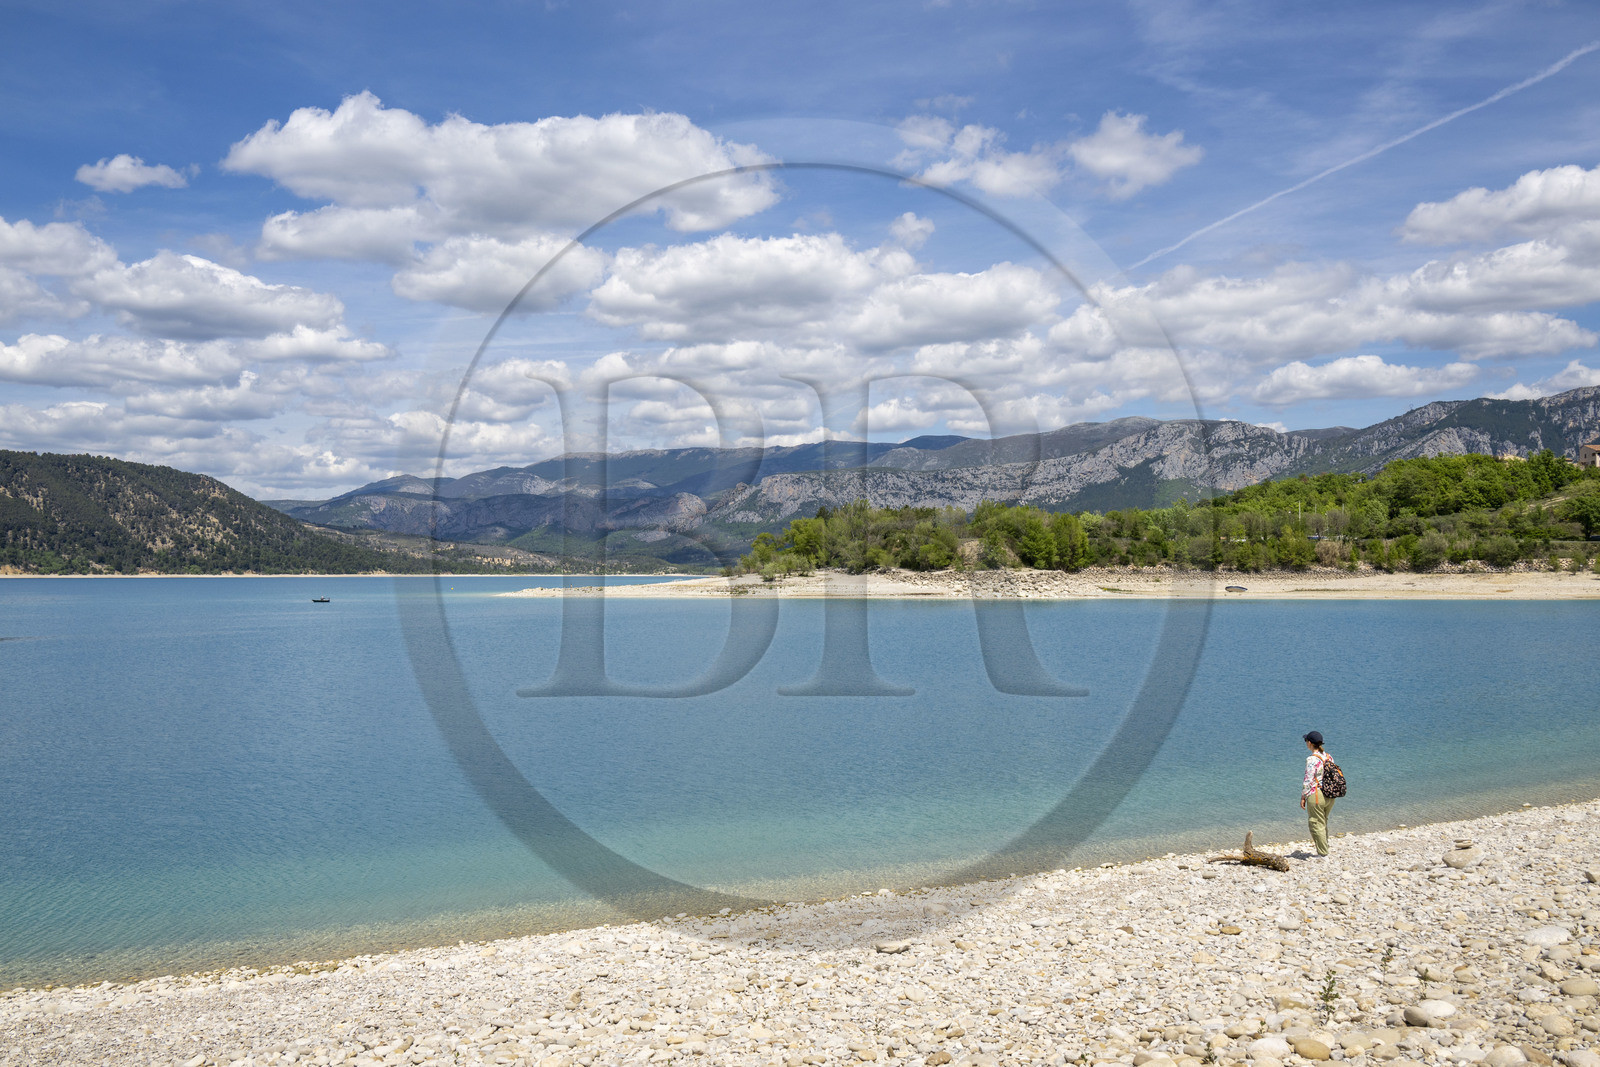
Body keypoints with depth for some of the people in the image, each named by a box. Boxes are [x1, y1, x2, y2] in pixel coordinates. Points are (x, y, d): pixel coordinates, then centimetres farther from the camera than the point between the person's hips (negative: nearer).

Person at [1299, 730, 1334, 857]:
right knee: (1323, 824, 20)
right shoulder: (1329, 757, 7)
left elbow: (1308, 780, -16)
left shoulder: (1312, 759, -16)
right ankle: (1324, 849, 26)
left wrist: (1303, 797, -7)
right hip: (1330, 796, 7)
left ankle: (1323, 853, 7)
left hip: (1315, 795, -7)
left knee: (1317, 824, 3)